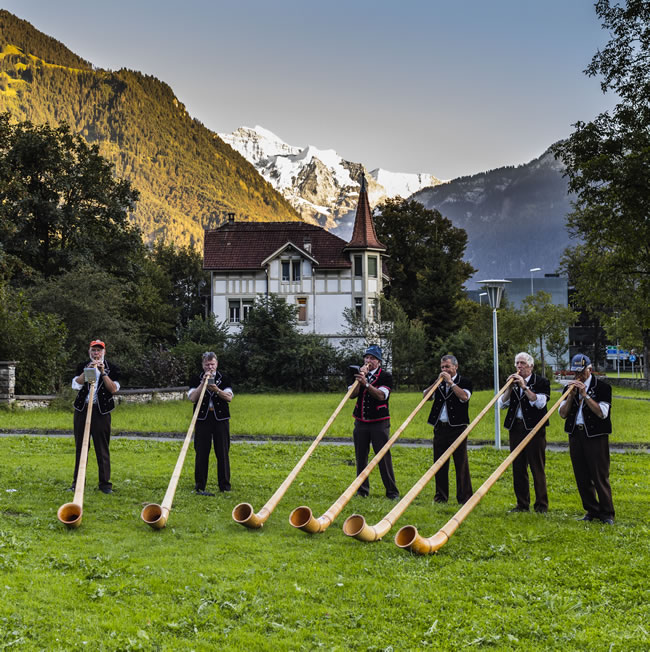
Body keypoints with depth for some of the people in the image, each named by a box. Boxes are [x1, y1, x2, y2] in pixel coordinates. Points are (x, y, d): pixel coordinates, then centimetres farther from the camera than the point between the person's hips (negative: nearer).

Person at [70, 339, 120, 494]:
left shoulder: (111, 368, 6)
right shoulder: (82, 366, 11)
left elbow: (114, 389, -6)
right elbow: (76, 384, -5)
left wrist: (103, 373, -13)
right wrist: (88, 370, -14)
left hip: (101, 411, -2)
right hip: (82, 410, 2)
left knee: (102, 449, -3)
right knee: (80, 447, 6)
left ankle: (105, 483, 1)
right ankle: (78, 481, 12)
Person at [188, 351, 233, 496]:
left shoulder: (224, 379, 8)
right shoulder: (196, 379, 7)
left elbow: (229, 397, -4)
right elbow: (192, 398, -6)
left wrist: (217, 390, -20)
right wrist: (203, 383, -13)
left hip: (221, 419, 1)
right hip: (202, 419, 0)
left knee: (223, 452, 1)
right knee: (201, 453, -1)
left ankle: (224, 485, 8)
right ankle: (199, 485, 6)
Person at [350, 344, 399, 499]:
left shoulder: (386, 376, -2)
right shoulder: (359, 374, 11)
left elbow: (381, 395, -18)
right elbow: (352, 395, 0)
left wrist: (366, 383, -29)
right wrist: (360, 379, -13)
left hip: (379, 423, -4)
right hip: (361, 422, 4)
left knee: (384, 457, -6)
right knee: (361, 457, 6)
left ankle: (392, 491, -1)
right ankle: (362, 490, 15)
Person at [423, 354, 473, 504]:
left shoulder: (464, 382, 3)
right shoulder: (438, 382, 15)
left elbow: (464, 396, -16)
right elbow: (426, 395, 3)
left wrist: (450, 382, -13)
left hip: (457, 428, -4)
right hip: (440, 428, 5)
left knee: (461, 463, -4)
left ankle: (464, 497, -1)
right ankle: (441, 496, 15)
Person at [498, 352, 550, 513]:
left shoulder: (541, 382, 0)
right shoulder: (513, 382, 14)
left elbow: (540, 402, -15)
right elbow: (502, 403, 7)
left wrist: (524, 386, -17)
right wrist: (510, 387, -5)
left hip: (534, 428, -5)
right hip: (515, 427, 5)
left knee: (537, 468, -4)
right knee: (518, 468, 7)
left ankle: (542, 505, 3)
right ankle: (522, 504, 14)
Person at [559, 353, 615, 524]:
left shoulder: (602, 387, -2)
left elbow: (602, 413, -13)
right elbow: (563, 414, 6)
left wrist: (585, 395, -16)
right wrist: (571, 395, -7)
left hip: (596, 436, -5)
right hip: (575, 435, 5)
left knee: (600, 476, -6)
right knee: (582, 478, 7)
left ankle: (607, 513, 2)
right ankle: (592, 511, 17)